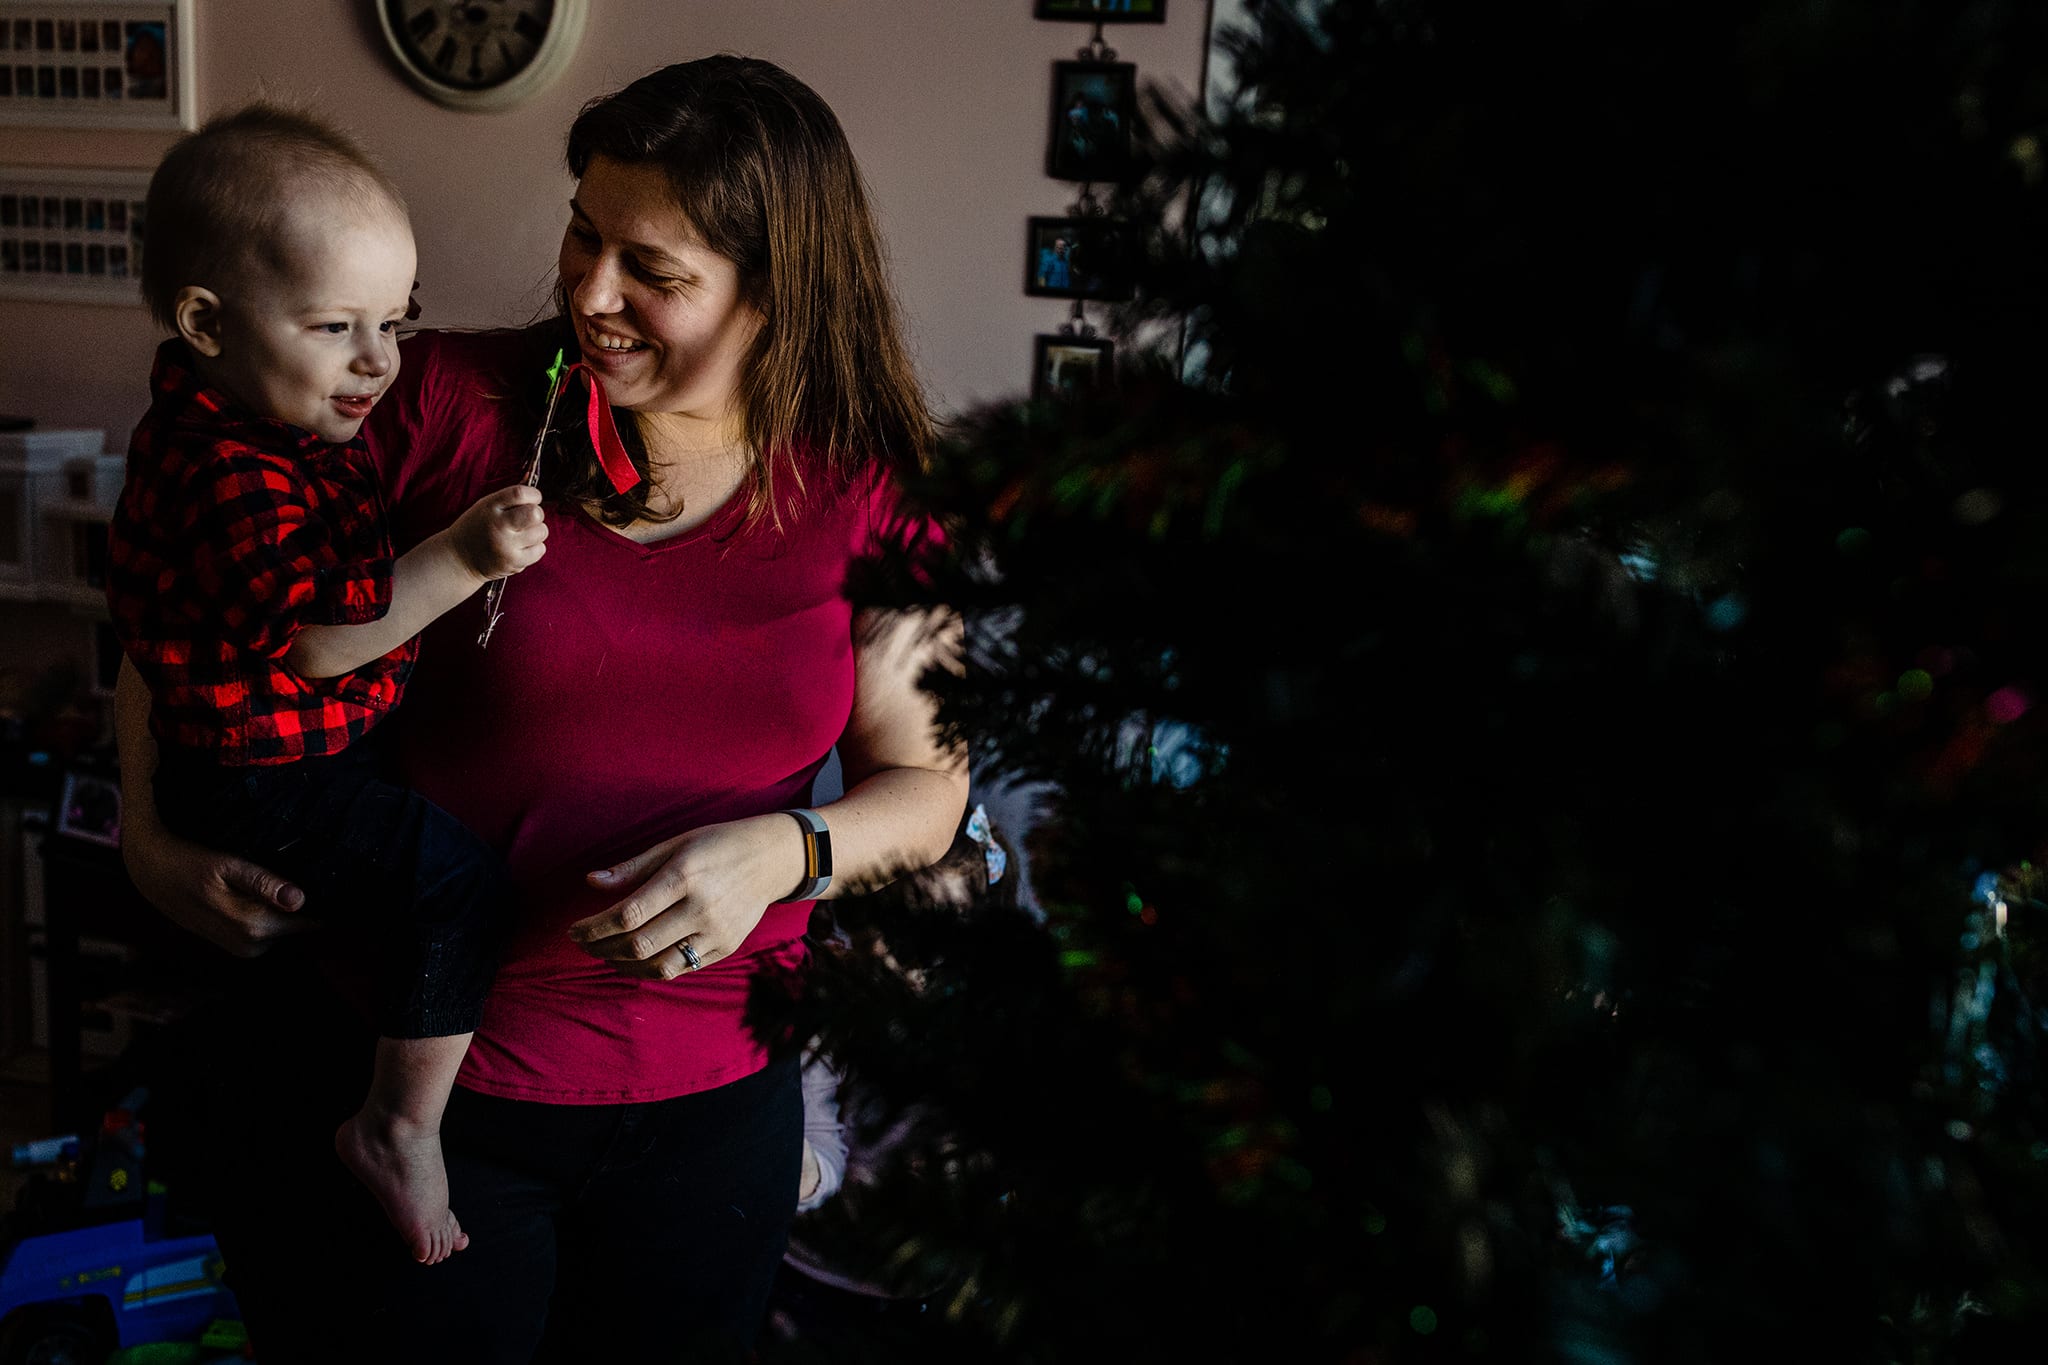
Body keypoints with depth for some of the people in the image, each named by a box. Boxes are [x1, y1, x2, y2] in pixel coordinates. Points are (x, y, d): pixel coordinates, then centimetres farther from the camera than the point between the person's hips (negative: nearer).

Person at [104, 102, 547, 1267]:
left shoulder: (254, 410, 4)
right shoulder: (234, 477, -29)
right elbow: (319, 641, -33)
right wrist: (461, 560, -38)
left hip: (311, 743, 11)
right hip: (264, 789, -11)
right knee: (460, 876, -16)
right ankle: (402, 1128, -3)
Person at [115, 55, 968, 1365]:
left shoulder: (865, 490, -5)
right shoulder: (447, 407, -10)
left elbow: (928, 785, 1)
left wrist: (783, 852, -18)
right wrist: (154, 828, -10)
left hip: (709, 1101, 2)